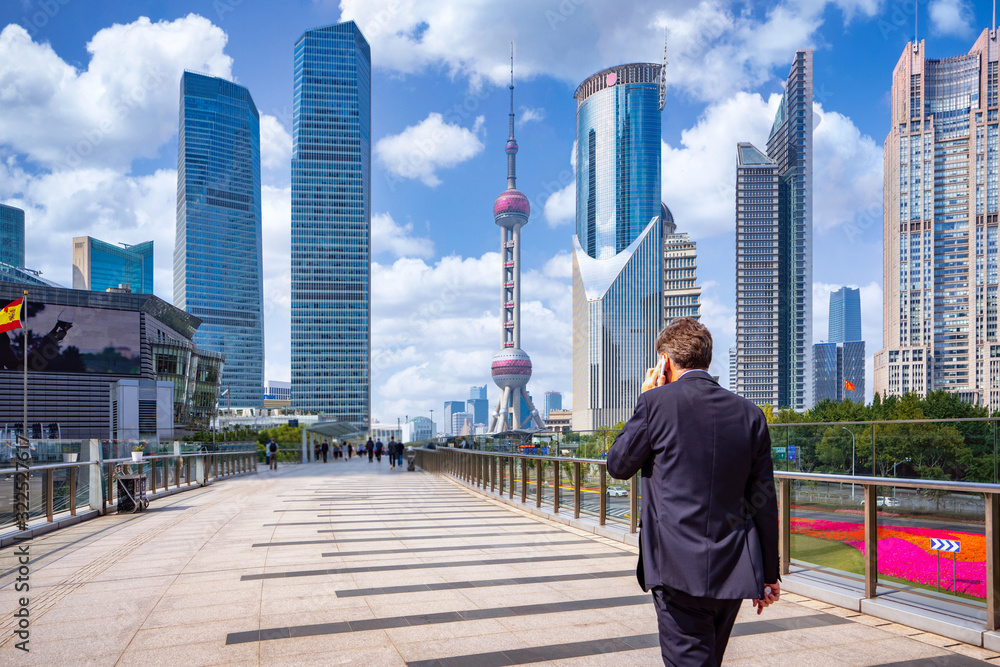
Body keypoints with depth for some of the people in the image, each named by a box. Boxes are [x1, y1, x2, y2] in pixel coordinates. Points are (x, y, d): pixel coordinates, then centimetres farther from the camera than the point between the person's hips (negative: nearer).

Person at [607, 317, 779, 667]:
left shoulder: (657, 402, -10)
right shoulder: (750, 414, 3)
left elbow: (618, 465, 4)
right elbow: (764, 503, 6)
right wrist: (768, 574, 16)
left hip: (679, 569, -6)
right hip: (734, 572, 6)